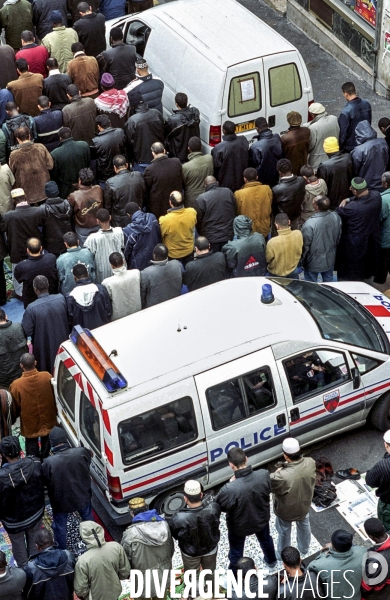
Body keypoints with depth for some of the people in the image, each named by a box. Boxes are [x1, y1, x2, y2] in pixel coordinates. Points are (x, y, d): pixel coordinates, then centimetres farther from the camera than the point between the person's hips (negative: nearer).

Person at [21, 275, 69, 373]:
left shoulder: (32, 308, -29)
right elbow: (67, 318, -3)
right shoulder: (61, 298, -19)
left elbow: (26, 331, -21)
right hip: (62, 341, 3)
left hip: (44, 346, -3)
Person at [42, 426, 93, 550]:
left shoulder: (48, 463, -32)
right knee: (88, 519, 31)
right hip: (82, 496, 3)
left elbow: (45, 482, -14)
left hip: (61, 500, -3)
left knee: (60, 526, 25)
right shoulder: (82, 452, -24)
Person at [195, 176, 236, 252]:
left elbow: (198, 220, -6)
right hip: (228, 237, 4)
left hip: (211, 238, -4)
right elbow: (235, 212, 8)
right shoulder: (229, 192, -1)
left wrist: (201, 234, 12)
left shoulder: (201, 199, -14)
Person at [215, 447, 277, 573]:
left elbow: (218, 505, -23)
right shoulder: (264, 475, -31)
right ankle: (271, 561, 65)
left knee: (236, 553, 25)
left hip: (239, 526, -4)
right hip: (261, 519, 4)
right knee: (265, 539, 37)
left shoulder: (230, 489, -43)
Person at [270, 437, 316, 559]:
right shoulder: (310, 463, -28)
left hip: (286, 510, -4)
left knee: (284, 532, 26)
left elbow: (269, 486, -24)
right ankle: (304, 548, 60)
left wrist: (277, 473, -9)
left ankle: (283, 555, 52)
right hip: (304, 505, 4)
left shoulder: (282, 476, -44)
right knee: (304, 525, 34)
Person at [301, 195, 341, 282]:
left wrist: (303, 260, -2)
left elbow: (305, 246, -21)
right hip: (329, 259, 5)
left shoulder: (309, 224, -34)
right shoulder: (336, 217, -17)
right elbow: (338, 237, 0)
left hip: (313, 262, -5)